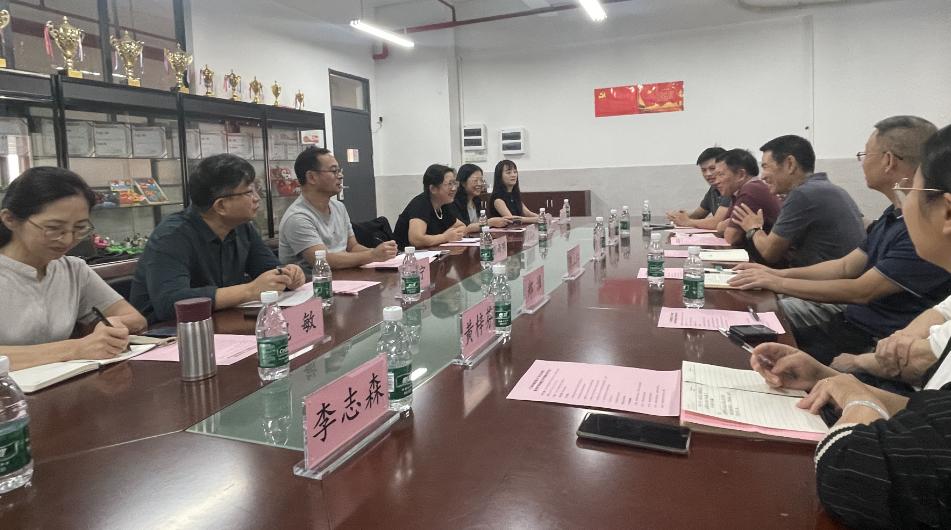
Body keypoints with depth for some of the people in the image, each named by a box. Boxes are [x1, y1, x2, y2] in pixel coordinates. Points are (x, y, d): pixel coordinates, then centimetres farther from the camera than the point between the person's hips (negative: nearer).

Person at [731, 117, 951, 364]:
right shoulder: (895, 213, 9)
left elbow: (861, 291, -24)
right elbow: (846, 266, 13)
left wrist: (777, 283, -16)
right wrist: (777, 273, 3)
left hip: (879, 340, -9)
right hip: (851, 314, 9)